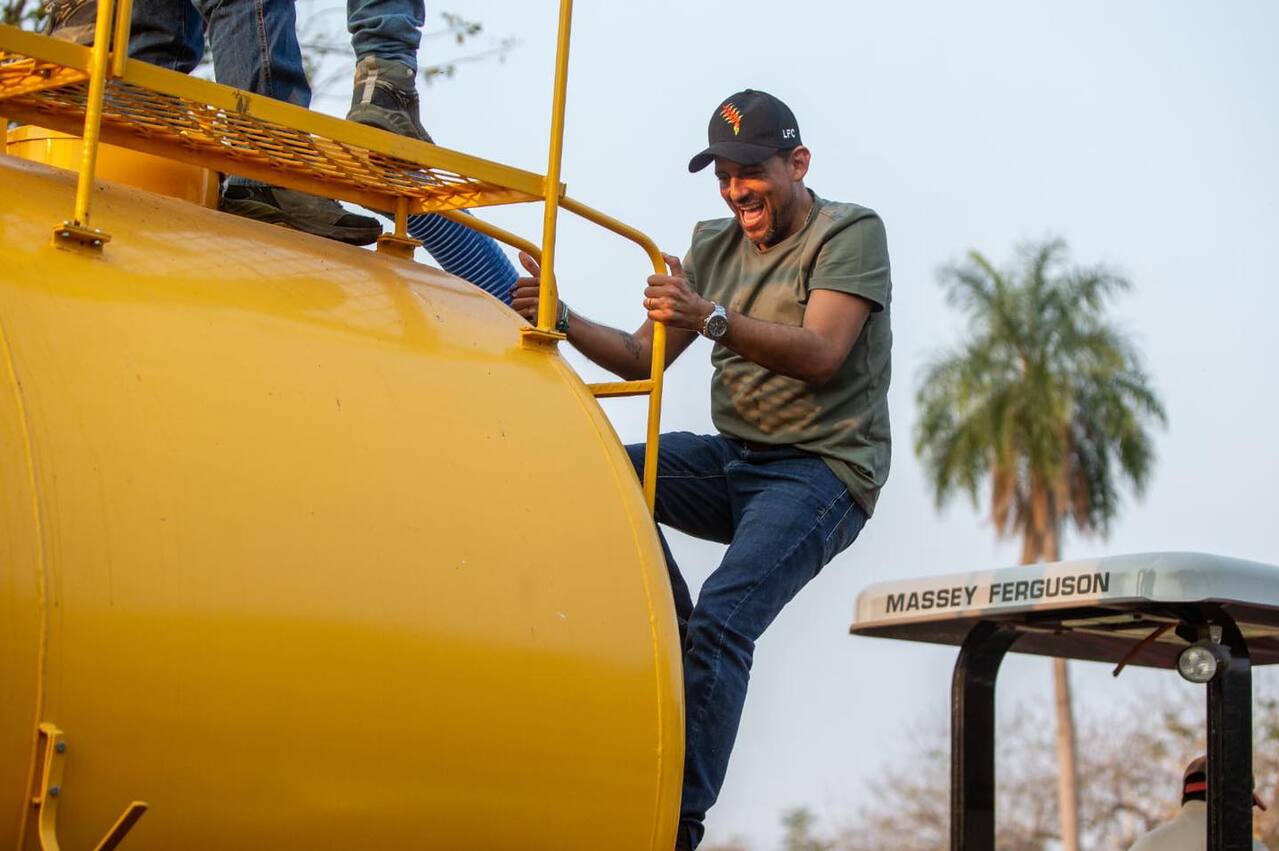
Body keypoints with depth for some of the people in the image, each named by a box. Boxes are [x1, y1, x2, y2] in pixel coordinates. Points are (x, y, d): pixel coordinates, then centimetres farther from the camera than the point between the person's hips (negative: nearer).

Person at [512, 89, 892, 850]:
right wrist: (563, 321, -10)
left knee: (724, 618, -26)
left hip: (823, 472, -6)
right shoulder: (716, 247, 13)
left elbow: (820, 354, -20)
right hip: (733, 459, 7)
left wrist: (712, 317, -35)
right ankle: (681, 652, -8)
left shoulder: (851, 232, -4)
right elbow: (643, 358, 9)